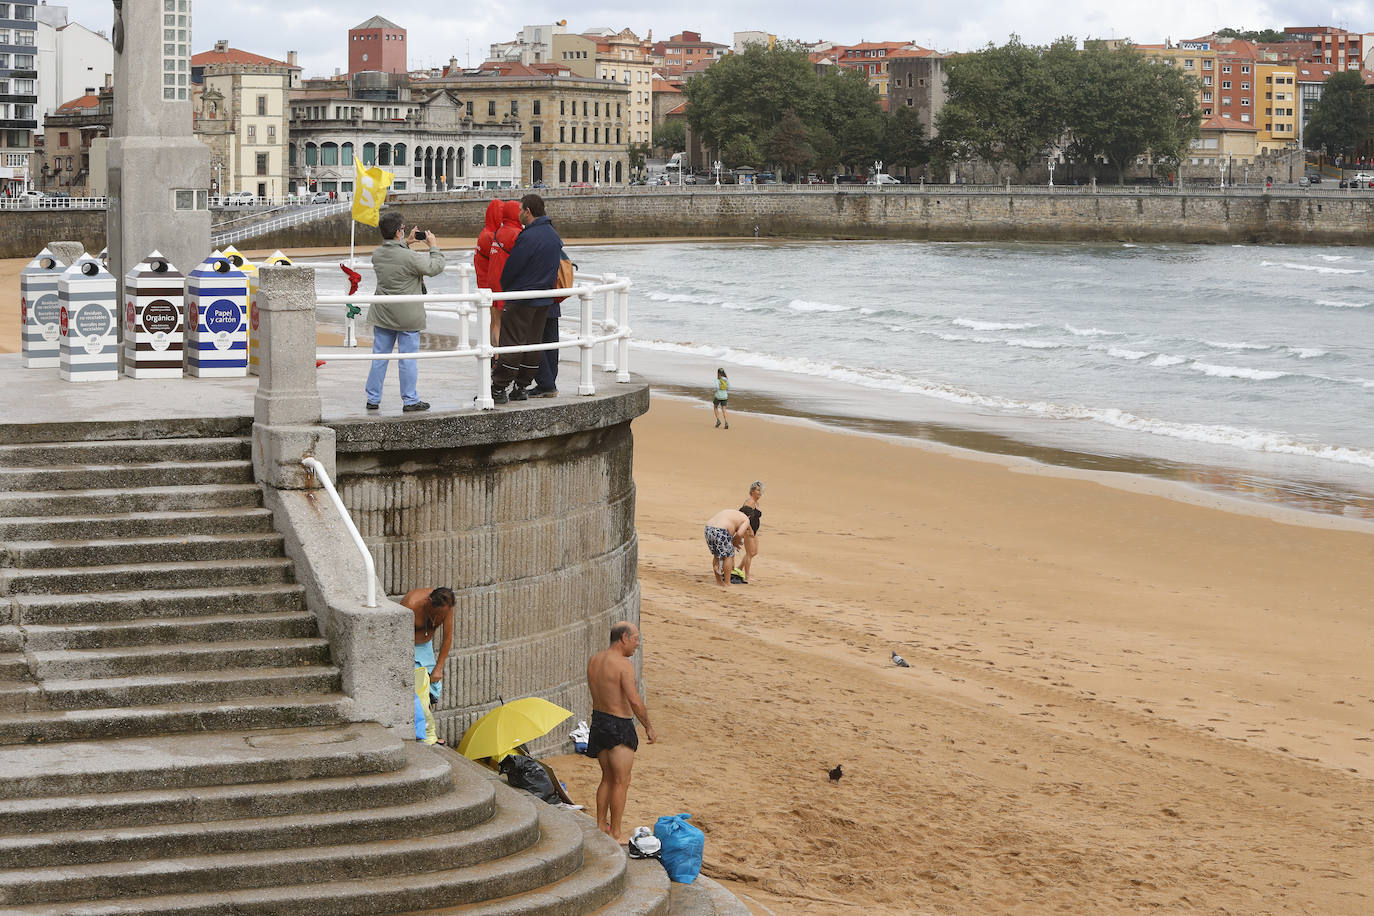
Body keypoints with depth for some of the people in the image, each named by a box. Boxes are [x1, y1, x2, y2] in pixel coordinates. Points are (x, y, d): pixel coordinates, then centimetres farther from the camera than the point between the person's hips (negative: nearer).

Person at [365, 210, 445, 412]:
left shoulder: (377, 254, -1)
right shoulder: (410, 257, -21)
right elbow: (435, 267, -11)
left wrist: (405, 243, 20)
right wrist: (434, 247, 2)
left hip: (382, 315, 6)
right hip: (407, 317, -6)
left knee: (379, 356, 12)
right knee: (408, 358, 3)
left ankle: (373, 398, 17)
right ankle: (410, 400, 8)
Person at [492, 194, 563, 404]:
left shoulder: (528, 237, -19)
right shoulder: (553, 235, 8)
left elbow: (511, 268, -13)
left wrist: (504, 286, 6)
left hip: (521, 300, -8)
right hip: (544, 300, 8)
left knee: (511, 343, -5)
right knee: (532, 343, 12)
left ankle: (498, 389, -4)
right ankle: (521, 388, 15)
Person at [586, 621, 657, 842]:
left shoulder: (594, 661, 6)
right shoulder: (623, 664, -20)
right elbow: (635, 701, -23)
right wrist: (649, 727, -13)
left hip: (598, 720, 8)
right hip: (619, 726, -8)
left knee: (608, 778, 20)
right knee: (621, 782, 2)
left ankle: (601, 826, 27)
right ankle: (615, 834, 6)